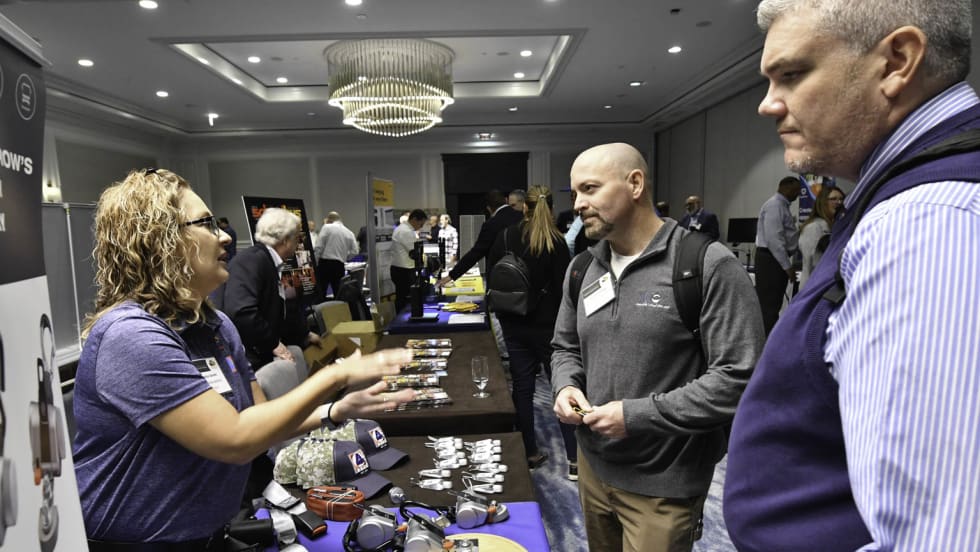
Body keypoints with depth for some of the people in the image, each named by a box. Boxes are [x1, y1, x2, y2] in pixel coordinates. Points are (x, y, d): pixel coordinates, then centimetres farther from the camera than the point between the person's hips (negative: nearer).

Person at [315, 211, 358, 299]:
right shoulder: (349, 233, 11)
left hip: (325, 263, -4)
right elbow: (354, 252, 5)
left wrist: (315, 263, 1)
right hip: (339, 265, 4)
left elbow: (319, 247, -7)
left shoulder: (327, 227, -1)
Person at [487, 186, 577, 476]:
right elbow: (562, 288, -11)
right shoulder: (556, 242, -11)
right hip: (548, 326, -3)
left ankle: (530, 454, 21)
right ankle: (575, 460, 9)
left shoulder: (505, 237, 0)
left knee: (522, 389, 11)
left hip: (515, 325, 3)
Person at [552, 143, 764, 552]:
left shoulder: (709, 265, -18)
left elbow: (741, 378, -22)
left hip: (663, 486, -6)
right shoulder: (582, 269, 4)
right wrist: (566, 386, -7)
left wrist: (638, 415, -24)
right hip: (593, 464, 6)